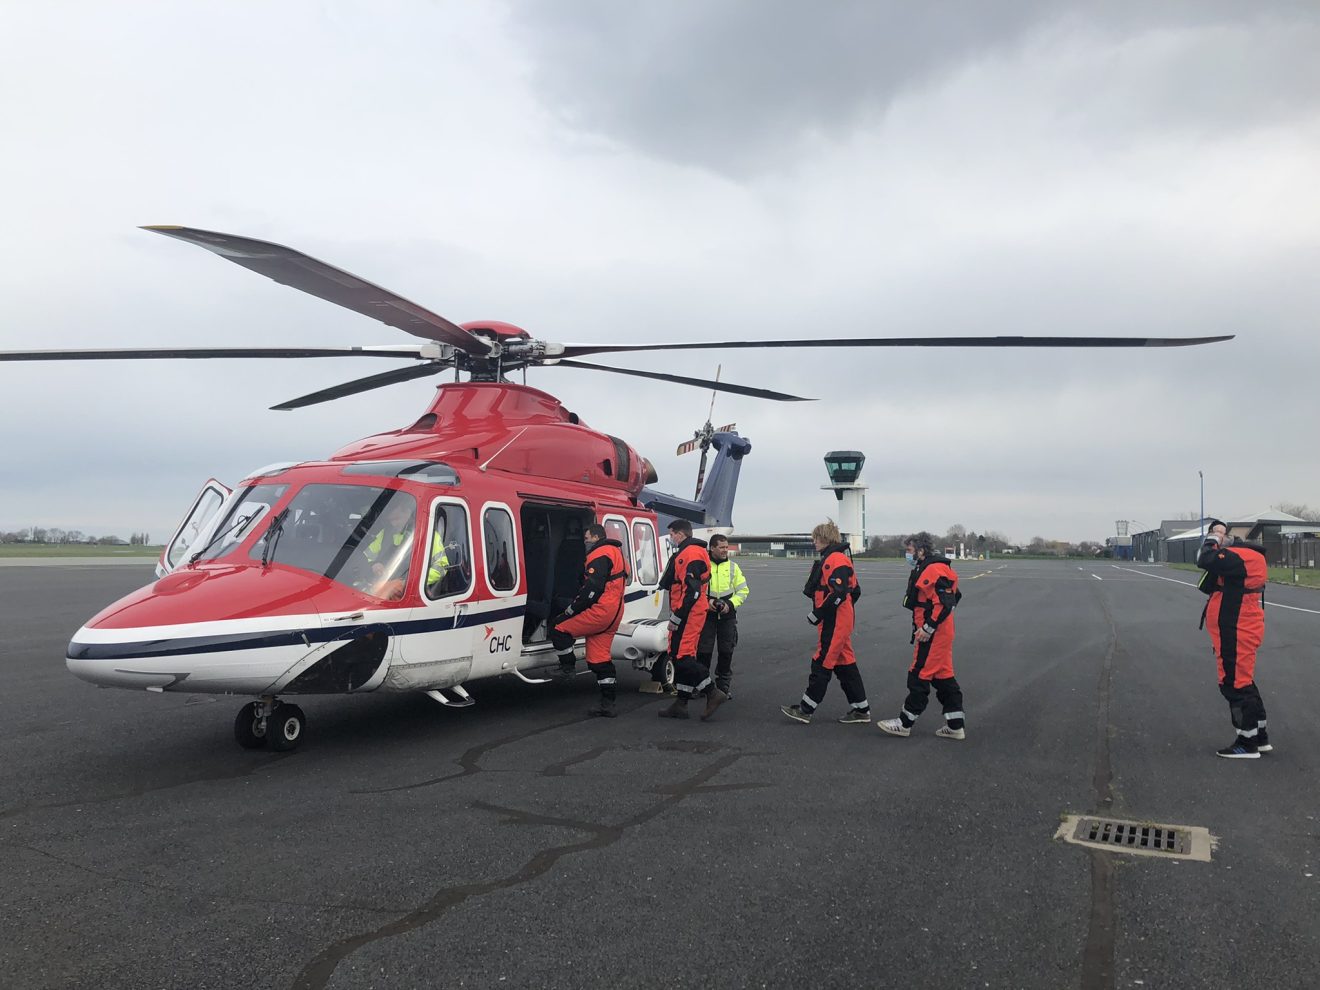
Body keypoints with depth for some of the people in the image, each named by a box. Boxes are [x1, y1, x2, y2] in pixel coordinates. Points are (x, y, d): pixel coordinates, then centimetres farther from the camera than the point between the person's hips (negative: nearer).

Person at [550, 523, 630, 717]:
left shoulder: (599, 555, -11)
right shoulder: (615, 552, 22)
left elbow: (591, 589, -19)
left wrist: (569, 611, -11)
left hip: (600, 612, -10)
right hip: (613, 614, 10)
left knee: (558, 628, -2)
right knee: (601, 658, 10)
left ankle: (567, 668, 5)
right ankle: (608, 704, 10)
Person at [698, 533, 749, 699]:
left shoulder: (733, 566, 5)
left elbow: (743, 590, 7)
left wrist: (730, 604, -8)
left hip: (727, 616, 2)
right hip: (706, 614, -2)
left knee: (726, 651, 6)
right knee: (703, 650, 1)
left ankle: (724, 686, 19)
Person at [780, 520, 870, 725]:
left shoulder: (835, 560, -16)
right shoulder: (833, 559, 16)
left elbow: (838, 594, -24)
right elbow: (855, 590, 21)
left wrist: (817, 614, -19)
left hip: (834, 624, -10)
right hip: (840, 622, 10)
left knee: (822, 664, -3)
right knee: (845, 664, 13)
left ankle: (805, 709, 4)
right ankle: (861, 709, 18)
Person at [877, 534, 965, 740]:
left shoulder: (934, 571, -18)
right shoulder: (926, 569, 15)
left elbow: (946, 602, -24)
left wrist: (929, 627, -21)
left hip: (933, 635, -10)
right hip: (936, 634, 10)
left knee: (920, 676, -3)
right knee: (943, 676, 12)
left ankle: (904, 723, 4)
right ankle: (955, 725, 18)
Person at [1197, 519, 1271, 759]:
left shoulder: (1240, 557, -20)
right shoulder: (1246, 556, 13)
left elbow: (1206, 561, -32)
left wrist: (1213, 538, -14)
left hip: (1236, 633, -10)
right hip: (1239, 630, 10)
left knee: (1235, 684, -2)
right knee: (1242, 681, 18)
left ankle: (1247, 743, 6)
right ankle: (1259, 737, 27)